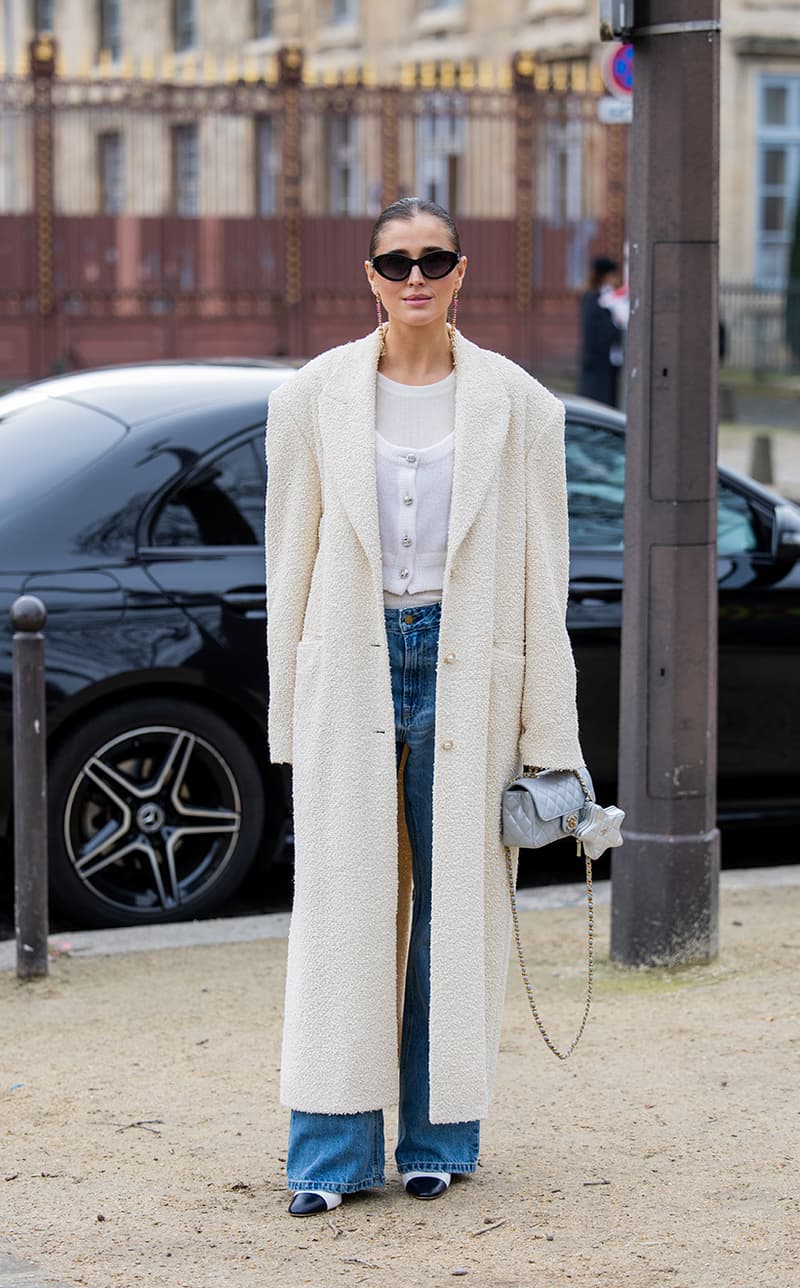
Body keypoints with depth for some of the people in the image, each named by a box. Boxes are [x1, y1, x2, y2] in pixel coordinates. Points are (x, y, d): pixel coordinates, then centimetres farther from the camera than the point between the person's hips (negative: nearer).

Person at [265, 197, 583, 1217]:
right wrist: (289, 717, 4)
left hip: (465, 669, 0)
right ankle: (332, 1153, 8)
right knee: (343, 907, 0)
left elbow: (541, 577, 2)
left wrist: (548, 737, -1)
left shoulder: (516, 405, 2)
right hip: (350, 671, 0)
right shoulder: (314, 398, 4)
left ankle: (439, 1140, 17)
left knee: (455, 907, 5)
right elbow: (291, 561, 7)